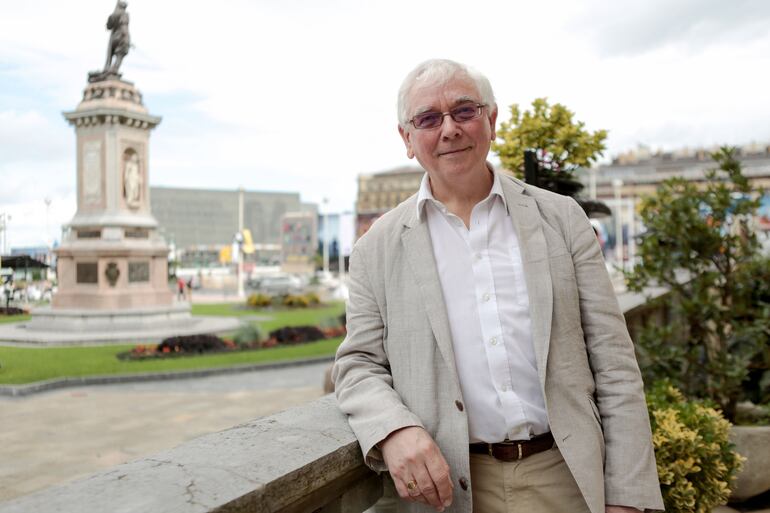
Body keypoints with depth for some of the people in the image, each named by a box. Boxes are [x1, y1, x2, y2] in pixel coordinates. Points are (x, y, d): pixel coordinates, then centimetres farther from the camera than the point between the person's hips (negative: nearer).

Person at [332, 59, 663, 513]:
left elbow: (613, 364, -1)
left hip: (566, 476, 1)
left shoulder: (562, 219, 0)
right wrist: (394, 430, -19)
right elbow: (359, 364, 3)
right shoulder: (378, 249, -1)